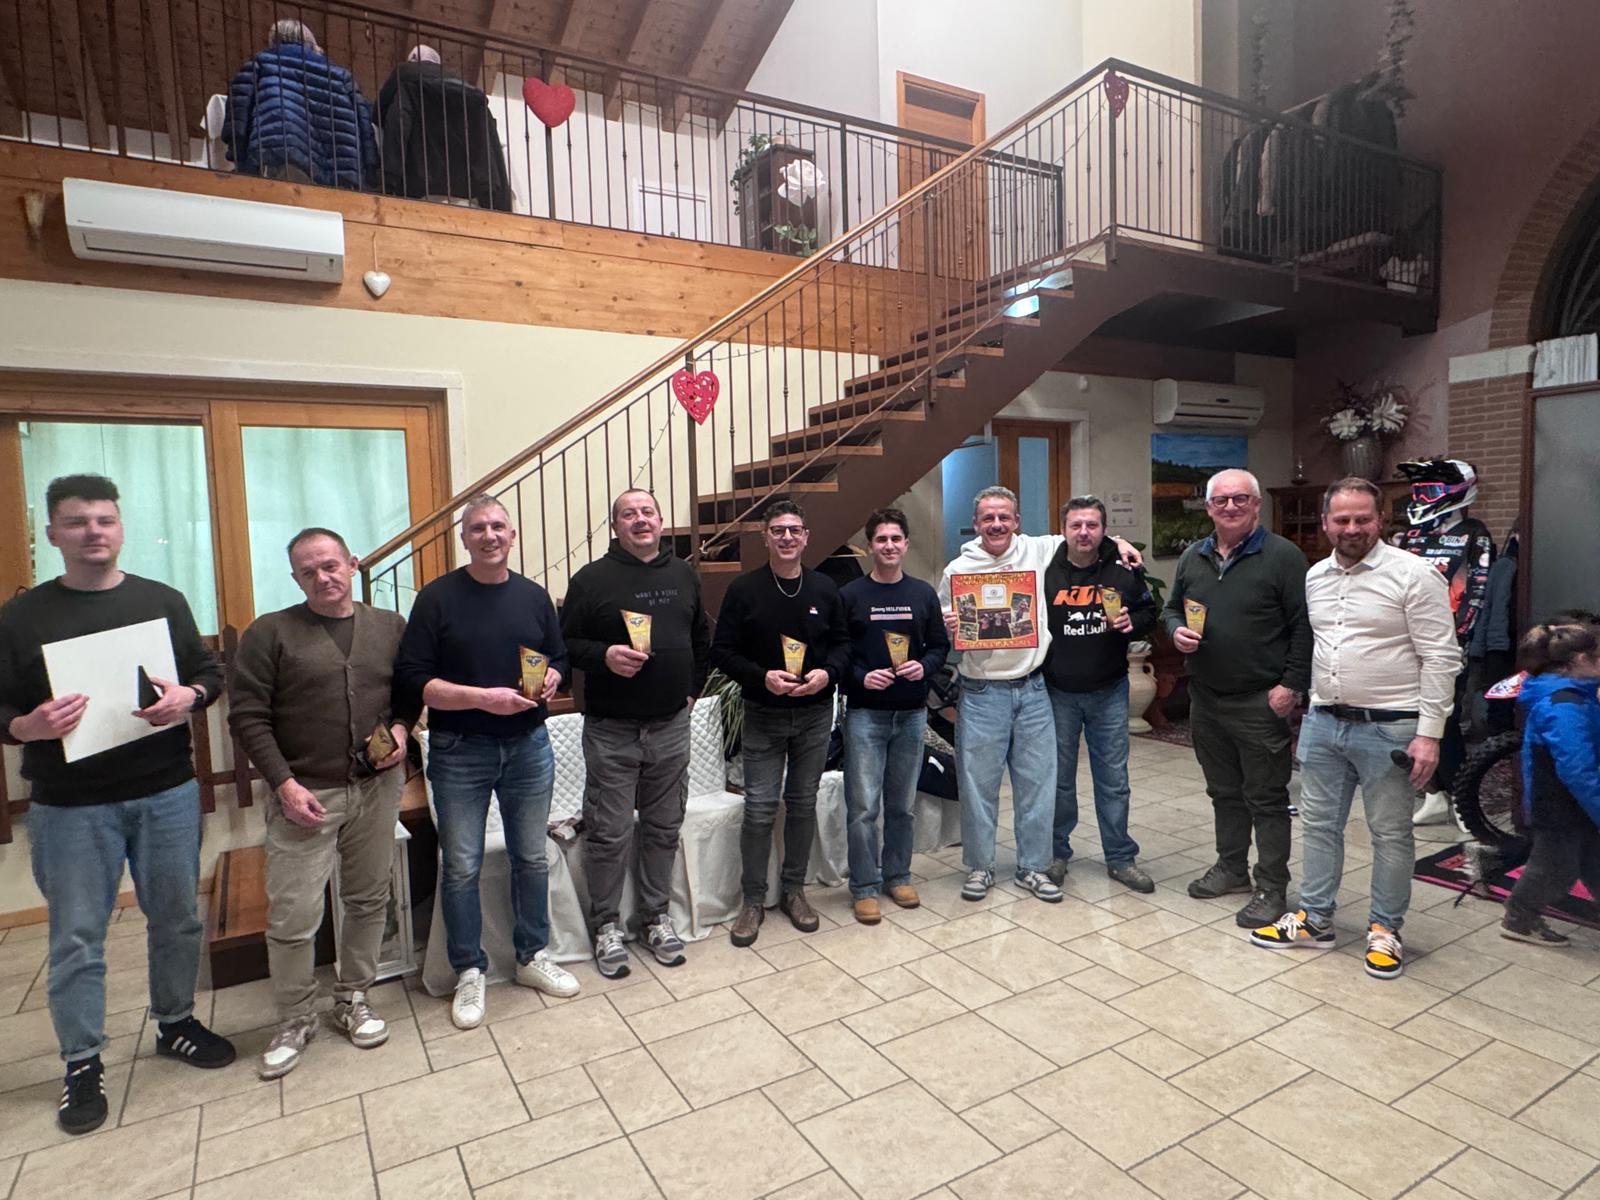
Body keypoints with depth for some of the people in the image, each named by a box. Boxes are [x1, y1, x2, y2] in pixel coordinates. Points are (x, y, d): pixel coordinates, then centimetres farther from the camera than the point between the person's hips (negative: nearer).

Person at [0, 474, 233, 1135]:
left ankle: (175, 1022, 34)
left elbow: (210, 672, 7)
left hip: (168, 794, 2)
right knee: (76, 937, 8)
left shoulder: (163, 601, 4)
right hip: (70, 805, -2)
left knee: (177, 918, 13)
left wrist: (188, 696, -14)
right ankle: (83, 1063, 25)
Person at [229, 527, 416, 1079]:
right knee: (293, 918, 1)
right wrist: (284, 783, -13)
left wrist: (401, 728, -4)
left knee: (369, 900, 13)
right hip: (305, 794, -3)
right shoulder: (269, 633, -3)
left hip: (378, 787, 3)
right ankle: (295, 1021, 23)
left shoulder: (389, 626, 7)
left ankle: (353, 999, 32)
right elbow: (247, 716, -6)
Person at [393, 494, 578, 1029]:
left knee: (532, 859, 13)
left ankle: (533, 956, 31)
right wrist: (482, 697, -21)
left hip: (528, 745, 3)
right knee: (461, 868, 7)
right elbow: (411, 682, -11)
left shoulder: (533, 596, 5)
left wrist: (552, 678, -8)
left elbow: (559, 658, 15)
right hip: (459, 751, -3)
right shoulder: (438, 598, -6)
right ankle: (469, 972, 25)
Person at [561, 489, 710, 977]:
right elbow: (565, 643, -4)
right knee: (609, 834, 4)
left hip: (671, 726, 4)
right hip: (611, 730, -4)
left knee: (664, 828, 13)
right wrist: (604, 655, -21)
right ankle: (606, 925, 22)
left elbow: (701, 638, 19)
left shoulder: (684, 575, 9)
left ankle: (656, 917, 29)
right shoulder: (592, 579, -5)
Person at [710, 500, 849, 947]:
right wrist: (762, 677, -19)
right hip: (763, 716, -2)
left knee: (803, 803, 12)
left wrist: (827, 672, -12)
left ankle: (793, 890, 28)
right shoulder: (744, 590, -5)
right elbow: (722, 651, -5)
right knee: (759, 809, 0)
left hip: (815, 715, 3)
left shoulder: (825, 588, 3)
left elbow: (842, 642, 8)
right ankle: (753, 899, 16)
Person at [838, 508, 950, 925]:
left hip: (912, 713, 3)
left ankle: (897, 875, 30)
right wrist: (861, 676, -17)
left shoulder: (923, 594, 7)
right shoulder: (849, 595, -2)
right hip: (865, 713, -3)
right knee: (863, 807, -2)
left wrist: (925, 666, -9)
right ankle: (864, 887, 12)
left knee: (902, 804, 14)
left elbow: (940, 645, 10)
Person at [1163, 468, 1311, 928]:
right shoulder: (1193, 557, 10)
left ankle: (1272, 888, 15)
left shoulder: (1282, 555, -8)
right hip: (1205, 700, 6)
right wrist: (1176, 631, -3)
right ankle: (1231, 867, 34)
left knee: (1266, 798, 3)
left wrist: (1292, 684, -15)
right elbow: (1172, 608, 20)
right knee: (1224, 792, 18)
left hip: (1261, 701, -6)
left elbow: (1304, 626, -10)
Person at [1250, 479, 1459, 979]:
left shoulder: (1413, 575, -11)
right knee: (1318, 823, 14)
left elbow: (1440, 659, -12)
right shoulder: (1314, 577, 7)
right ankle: (1315, 919, 27)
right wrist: (1315, 710, 15)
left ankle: (1385, 929, 25)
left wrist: (1429, 733, -16)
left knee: (1390, 833, 8)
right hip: (1323, 723, 6)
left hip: (1389, 728, -6)